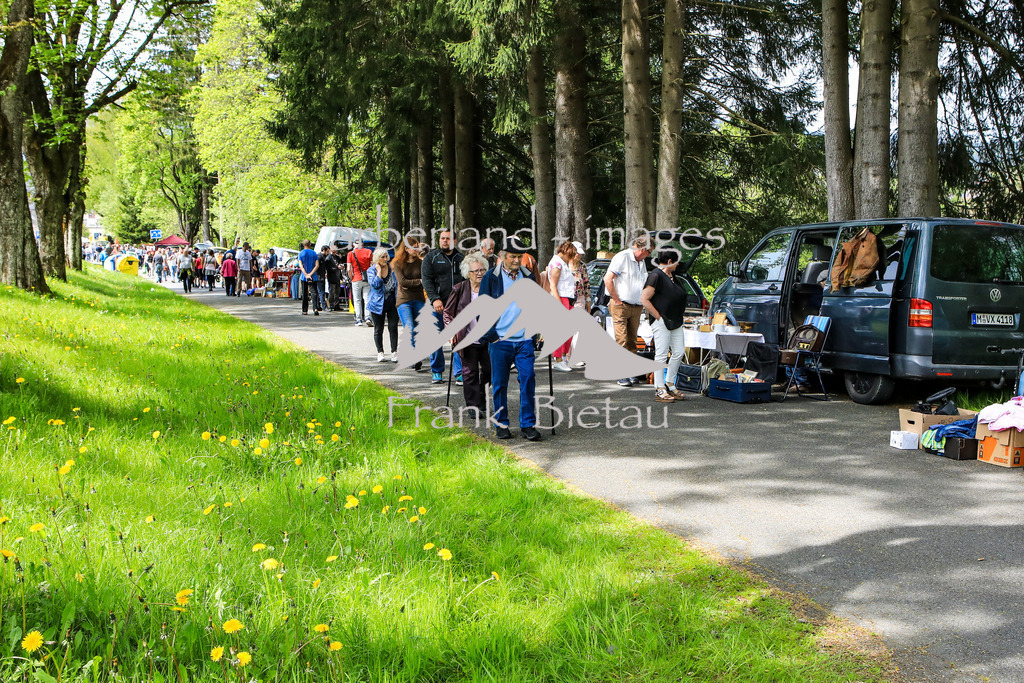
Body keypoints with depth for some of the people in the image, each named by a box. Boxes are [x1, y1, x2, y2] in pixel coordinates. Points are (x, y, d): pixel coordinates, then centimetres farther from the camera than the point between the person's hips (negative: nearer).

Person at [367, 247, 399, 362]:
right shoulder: (371, 270, -3)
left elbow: (398, 283, 12)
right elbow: (375, 285, -18)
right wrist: (379, 270, -16)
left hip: (392, 303, 1)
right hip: (378, 304, -1)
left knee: (393, 328, -3)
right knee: (378, 329, 6)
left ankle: (394, 352, 3)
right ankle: (380, 352, 18)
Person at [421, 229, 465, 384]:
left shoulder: (460, 258, 14)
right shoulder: (431, 257, 5)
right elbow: (426, 280, -4)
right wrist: (435, 299, -17)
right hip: (437, 305, -1)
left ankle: (460, 373, 1)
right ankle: (437, 372, 15)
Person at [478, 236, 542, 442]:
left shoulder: (528, 277, 11)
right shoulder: (491, 277, 2)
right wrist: (490, 335, -6)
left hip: (524, 340, 2)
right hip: (499, 340, -2)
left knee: (528, 382, -3)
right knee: (499, 384, 4)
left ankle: (528, 424, 4)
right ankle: (501, 424, 16)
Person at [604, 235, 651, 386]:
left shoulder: (641, 262, 16)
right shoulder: (622, 257, -10)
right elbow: (608, 279, -16)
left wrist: (642, 303, 15)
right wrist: (616, 299, -13)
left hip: (636, 307, 7)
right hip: (621, 306, -7)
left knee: (632, 341, 8)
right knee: (622, 342, -8)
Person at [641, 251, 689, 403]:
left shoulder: (672, 276, 14)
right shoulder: (656, 276, -13)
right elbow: (644, 299, -17)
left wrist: (680, 316, 19)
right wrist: (658, 317, -15)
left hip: (676, 322, 9)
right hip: (662, 322, -9)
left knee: (679, 353, 9)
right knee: (662, 355, -6)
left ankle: (670, 384, 22)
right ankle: (660, 391, -2)